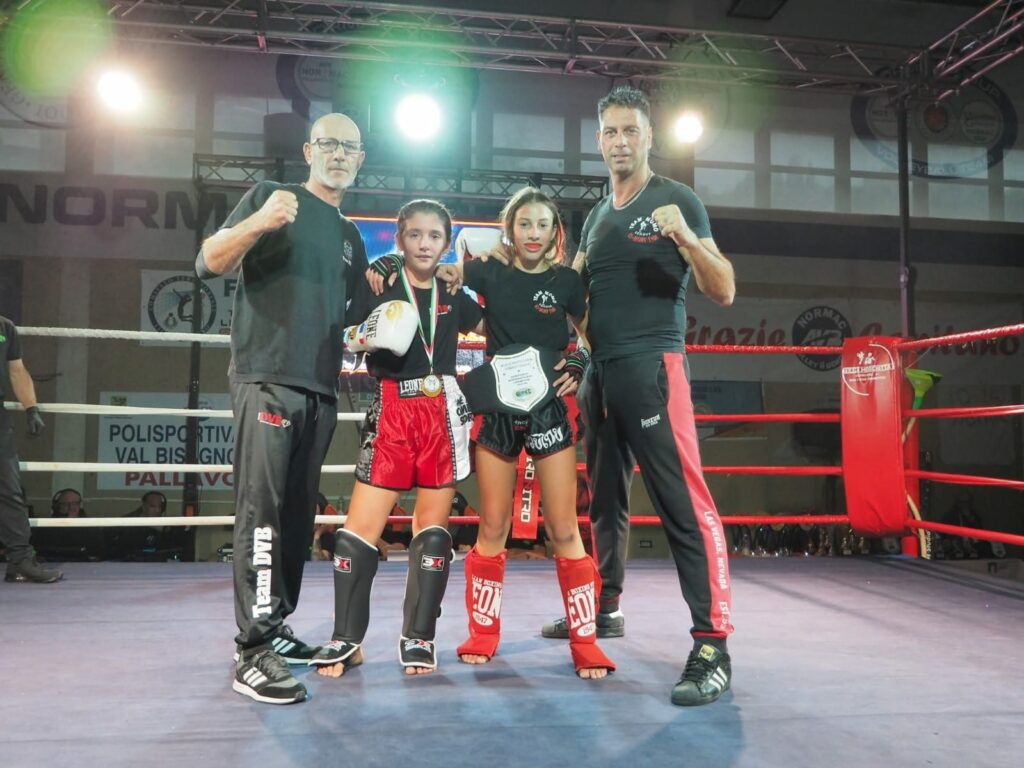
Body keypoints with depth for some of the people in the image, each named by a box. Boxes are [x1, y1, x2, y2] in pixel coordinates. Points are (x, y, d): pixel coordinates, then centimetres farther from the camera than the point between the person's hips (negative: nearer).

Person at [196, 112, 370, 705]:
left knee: (298, 516, 8)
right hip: (268, 378, -6)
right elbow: (209, 263, -8)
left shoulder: (351, 237, 22)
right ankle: (254, 651, -8)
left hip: (322, 389, 7)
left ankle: (276, 628, 18)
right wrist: (259, 222, -25)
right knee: (262, 510, -11)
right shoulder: (269, 195, 4)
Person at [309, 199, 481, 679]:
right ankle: (346, 639, 10)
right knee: (360, 528, -5)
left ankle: (418, 638, 17)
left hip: (444, 413, 3)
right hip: (392, 411, -2)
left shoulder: (454, 296, 11)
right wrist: (367, 336, -16)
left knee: (433, 530, 5)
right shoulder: (377, 288, 3)